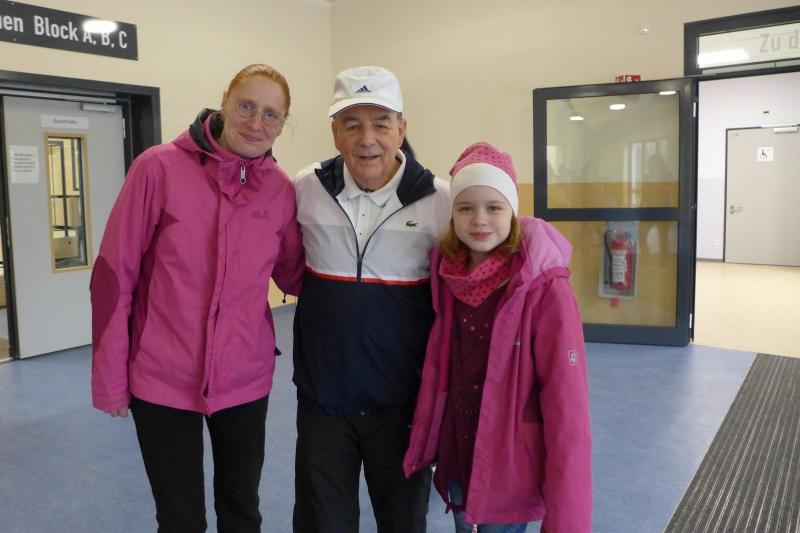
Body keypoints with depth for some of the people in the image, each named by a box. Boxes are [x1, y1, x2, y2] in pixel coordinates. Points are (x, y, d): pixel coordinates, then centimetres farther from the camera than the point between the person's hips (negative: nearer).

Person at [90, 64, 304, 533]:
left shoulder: (282, 190, -3)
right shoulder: (160, 168, -12)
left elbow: (295, 276, 8)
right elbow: (115, 276, -8)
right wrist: (110, 376, -6)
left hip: (246, 381, 3)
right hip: (162, 380, -2)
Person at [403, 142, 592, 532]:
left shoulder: (545, 288, -19)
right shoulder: (447, 274, -4)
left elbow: (566, 402, -19)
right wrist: (425, 443, 6)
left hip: (511, 469, -4)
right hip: (455, 459, 5)